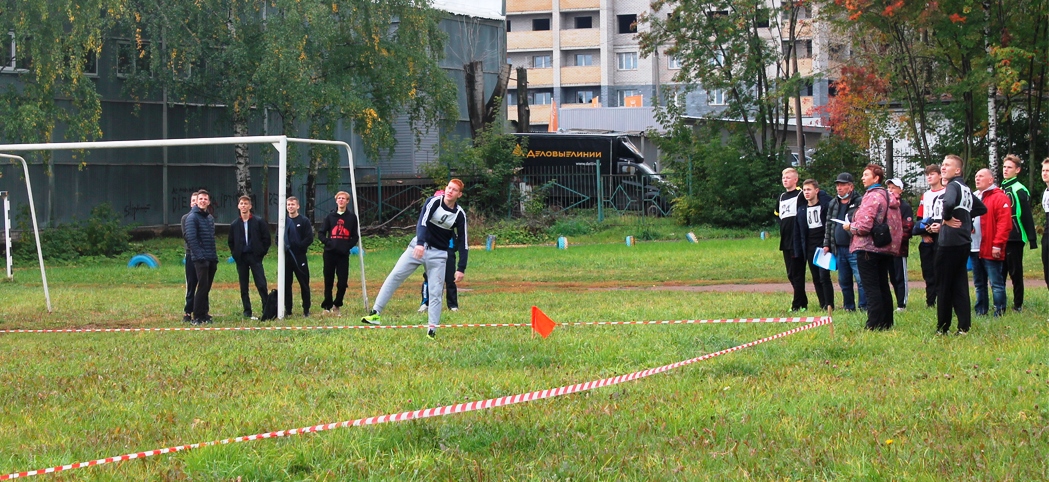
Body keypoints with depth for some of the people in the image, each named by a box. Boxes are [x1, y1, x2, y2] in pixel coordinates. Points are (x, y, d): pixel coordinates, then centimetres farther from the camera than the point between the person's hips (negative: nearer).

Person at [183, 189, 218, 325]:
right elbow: (191, 238, -14)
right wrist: (200, 256, -20)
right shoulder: (192, 217, -7)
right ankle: (197, 317, -9)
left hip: (211, 258, 8)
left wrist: (215, 257, 15)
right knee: (203, 286, -11)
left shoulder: (210, 218, 18)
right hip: (200, 259, -7)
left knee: (206, 288, 9)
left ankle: (204, 314, 15)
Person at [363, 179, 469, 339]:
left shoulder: (459, 215, -5)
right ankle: (376, 313, -7)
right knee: (394, 276, -8)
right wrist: (420, 243, -40)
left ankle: (432, 329, 3)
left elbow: (462, 242, -1)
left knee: (436, 293, -4)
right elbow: (422, 222, -23)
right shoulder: (434, 202, -9)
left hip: (438, 254, 0)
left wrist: (461, 269, -6)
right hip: (419, 246, 0)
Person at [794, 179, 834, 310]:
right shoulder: (802, 210, 9)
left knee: (824, 276, -12)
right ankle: (823, 305, 13)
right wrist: (798, 251, 7)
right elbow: (798, 233, 11)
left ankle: (829, 305, -6)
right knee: (816, 279, 7)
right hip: (810, 249, 5)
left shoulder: (826, 205, -5)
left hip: (824, 246, -5)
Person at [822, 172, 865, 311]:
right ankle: (849, 307, 20)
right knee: (843, 281, 11)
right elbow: (829, 225, 22)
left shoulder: (859, 203, -5)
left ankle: (864, 307, -7)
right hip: (839, 249, 7)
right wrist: (826, 244, 16)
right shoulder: (834, 205, 17)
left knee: (860, 279, -10)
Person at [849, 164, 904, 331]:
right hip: (887, 249, 9)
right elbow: (898, 225, 17)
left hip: (868, 248, -9)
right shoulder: (891, 197, 13)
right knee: (883, 286, 15)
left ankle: (874, 325, -8)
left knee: (871, 288, -6)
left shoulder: (872, 197, -15)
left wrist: (850, 226, -4)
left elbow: (864, 226, -21)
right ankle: (887, 323, 19)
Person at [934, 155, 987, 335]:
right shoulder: (966, 188, 15)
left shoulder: (953, 186, -13)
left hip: (949, 243, -9)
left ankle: (943, 327, 6)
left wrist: (947, 218, -17)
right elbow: (982, 208, 27)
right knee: (960, 285, 10)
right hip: (964, 241, 9)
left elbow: (949, 203, -35)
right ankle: (964, 326, 7)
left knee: (944, 285, 0)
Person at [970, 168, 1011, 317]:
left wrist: (997, 245, -19)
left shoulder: (999, 198, -7)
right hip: (975, 249, 8)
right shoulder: (973, 197, 17)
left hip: (991, 251, -8)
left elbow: (1004, 224, -14)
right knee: (979, 284, 13)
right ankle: (980, 312, 19)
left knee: (996, 283, -5)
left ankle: (999, 313, -3)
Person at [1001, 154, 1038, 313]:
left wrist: (1032, 238, -14)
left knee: (1015, 273, -1)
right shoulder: (1000, 189, 13)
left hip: (1014, 238, -7)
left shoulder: (1020, 190, -8)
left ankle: (1018, 305, 5)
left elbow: (1027, 216, -11)